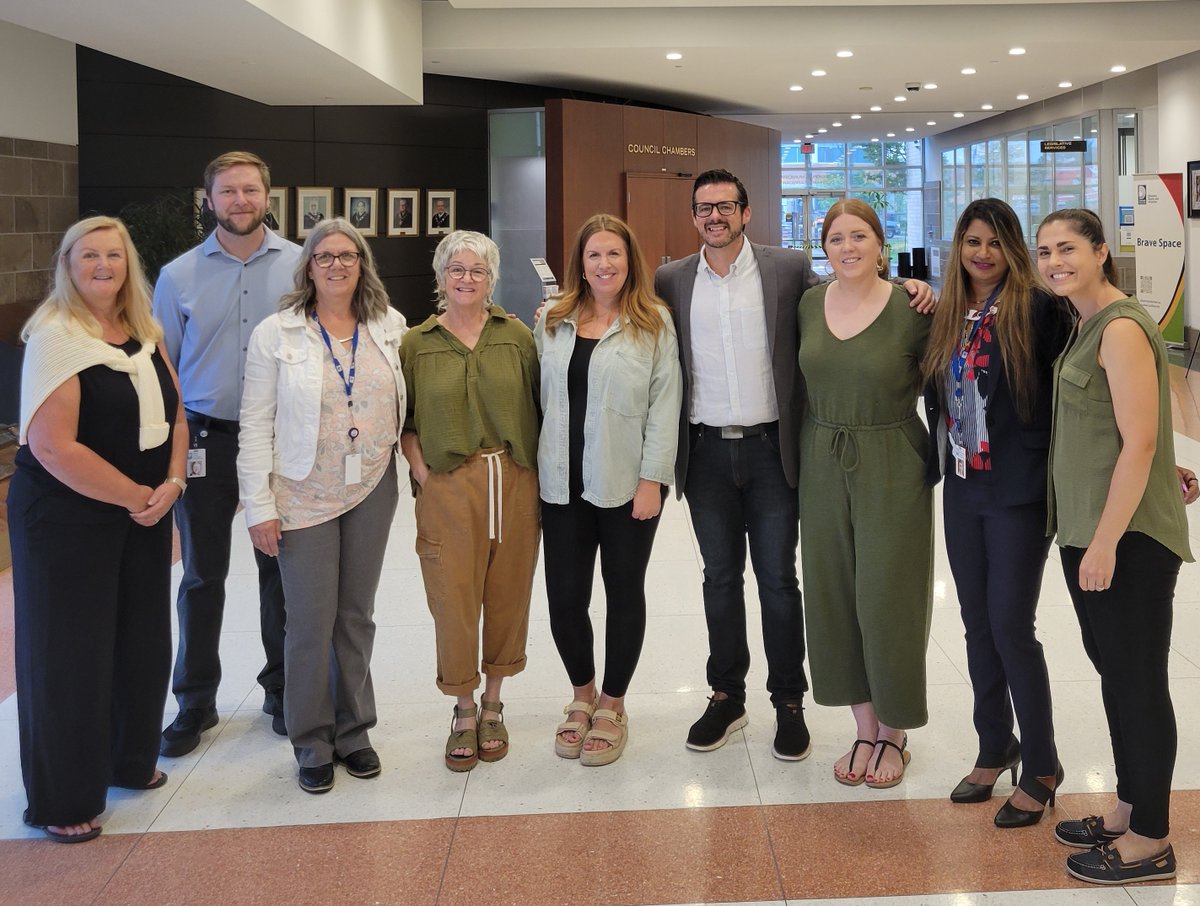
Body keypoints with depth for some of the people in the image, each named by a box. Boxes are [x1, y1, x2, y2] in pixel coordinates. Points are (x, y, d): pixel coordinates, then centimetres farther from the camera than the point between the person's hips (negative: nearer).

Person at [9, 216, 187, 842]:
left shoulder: (145, 333, 7)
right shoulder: (55, 338, -15)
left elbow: (172, 414, 11)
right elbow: (53, 446, -22)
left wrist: (171, 484, -6)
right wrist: (138, 497, -16)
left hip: (144, 516, 7)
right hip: (66, 520, -6)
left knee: (142, 641, 14)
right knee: (70, 652, 3)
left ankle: (128, 760, 36)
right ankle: (63, 801, 19)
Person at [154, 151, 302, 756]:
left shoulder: (300, 266, -2)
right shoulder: (178, 277, 2)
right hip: (206, 439, 1)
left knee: (281, 569, 10)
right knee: (202, 575, 9)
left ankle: (283, 690, 25)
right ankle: (195, 702, 21)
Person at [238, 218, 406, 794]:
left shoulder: (389, 327, 4)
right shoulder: (276, 334, -5)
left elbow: (405, 401, 14)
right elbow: (255, 426, -5)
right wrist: (259, 507, -8)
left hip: (372, 491, 3)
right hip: (304, 497, -3)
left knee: (357, 617, 11)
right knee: (311, 621, 0)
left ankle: (352, 733, 26)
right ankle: (312, 745, 16)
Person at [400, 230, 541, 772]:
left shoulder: (516, 336, 5)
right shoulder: (417, 343, 5)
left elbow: (539, 405, 6)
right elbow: (404, 418, 8)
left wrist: (537, 470, -2)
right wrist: (418, 467, -5)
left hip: (514, 483, 1)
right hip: (448, 487, -1)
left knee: (506, 595, 8)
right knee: (454, 600, 1)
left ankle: (492, 706, 26)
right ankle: (463, 712, 18)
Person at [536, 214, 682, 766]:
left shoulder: (653, 322, -2)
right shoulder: (553, 322, 8)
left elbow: (665, 404, -6)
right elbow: (543, 396, 10)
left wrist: (652, 478, -12)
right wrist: (539, 468, 6)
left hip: (628, 483, -3)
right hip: (564, 483, 3)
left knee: (624, 593, 9)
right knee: (564, 597, 3)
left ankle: (612, 705, 25)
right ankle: (582, 693, 28)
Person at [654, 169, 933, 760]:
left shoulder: (789, 269, 0)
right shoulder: (672, 280, 5)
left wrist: (907, 290, -9)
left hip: (770, 448, -2)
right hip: (706, 452, 2)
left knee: (778, 579, 6)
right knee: (720, 577, 12)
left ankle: (789, 703, 19)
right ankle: (726, 696, 26)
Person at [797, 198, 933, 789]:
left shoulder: (911, 309, -9)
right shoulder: (809, 304, 4)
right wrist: (805, 450, 11)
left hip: (892, 468, -4)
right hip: (823, 466, 4)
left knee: (887, 598, 2)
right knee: (835, 597, 9)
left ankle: (894, 734, 21)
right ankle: (865, 731, 24)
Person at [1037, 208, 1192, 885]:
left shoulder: (1123, 329, -16)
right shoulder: (1086, 327, 13)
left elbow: (1140, 443, -21)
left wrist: (1106, 542, -20)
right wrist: (1084, 536, 13)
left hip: (1128, 539, -9)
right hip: (1088, 530, 9)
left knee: (1139, 680, 1)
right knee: (1113, 671, 18)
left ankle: (1151, 840, 14)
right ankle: (1129, 809, 32)